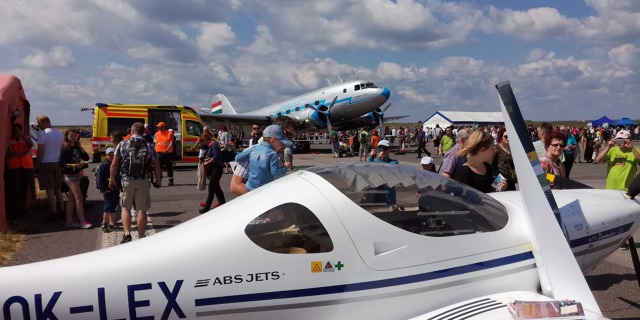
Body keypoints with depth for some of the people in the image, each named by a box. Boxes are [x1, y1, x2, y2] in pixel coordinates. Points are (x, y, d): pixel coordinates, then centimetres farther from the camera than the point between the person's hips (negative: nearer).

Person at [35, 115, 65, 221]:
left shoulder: (42, 133, -11)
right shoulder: (60, 134, 10)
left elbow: (40, 151, -14)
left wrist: (38, 164, -5)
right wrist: (60, 162, 15)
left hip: (46, 164, -6)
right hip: (58, 163, 7)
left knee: (50, 190, -2)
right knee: (57, 189, 14)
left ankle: (54, 213, -1)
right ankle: (61, 211, 16)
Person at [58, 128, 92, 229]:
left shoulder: (76, 147, 10)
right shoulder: (65, 148, -10)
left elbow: (86, 158, 3)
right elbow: (61, 163, -16)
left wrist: (80, 147, -4)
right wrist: (75, 165, -24)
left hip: (77, 174, 8)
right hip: (70, 175, -8)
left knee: (71, 198, 11)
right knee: (79, 198, -10)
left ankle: (69, 221, 18)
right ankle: (83, 222, -9)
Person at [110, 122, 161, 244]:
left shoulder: (122, 145, 0)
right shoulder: (149, 147, 1)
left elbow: (114, 164, -2)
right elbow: (156, 166, 1)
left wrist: (112, 179, 8)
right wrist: (158, 180, 13)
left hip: (126, 181, 0)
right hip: (143, 182, 0)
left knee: (125, 208, 14)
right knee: (141, 210, 6)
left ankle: (127, 234, 0)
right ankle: (141, 238, 10)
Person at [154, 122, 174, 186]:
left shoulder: (169, 133, -4)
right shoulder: (157, 134, 8)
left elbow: (171, 143, -9)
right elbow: (156, 143, 15)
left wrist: (167, 150, -22)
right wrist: (155, 150, 5)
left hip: (167, 153, -2)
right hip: (159, 153, 2)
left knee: (169, 167, 9)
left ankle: (170, 180, 21)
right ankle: (159, 180, 0)